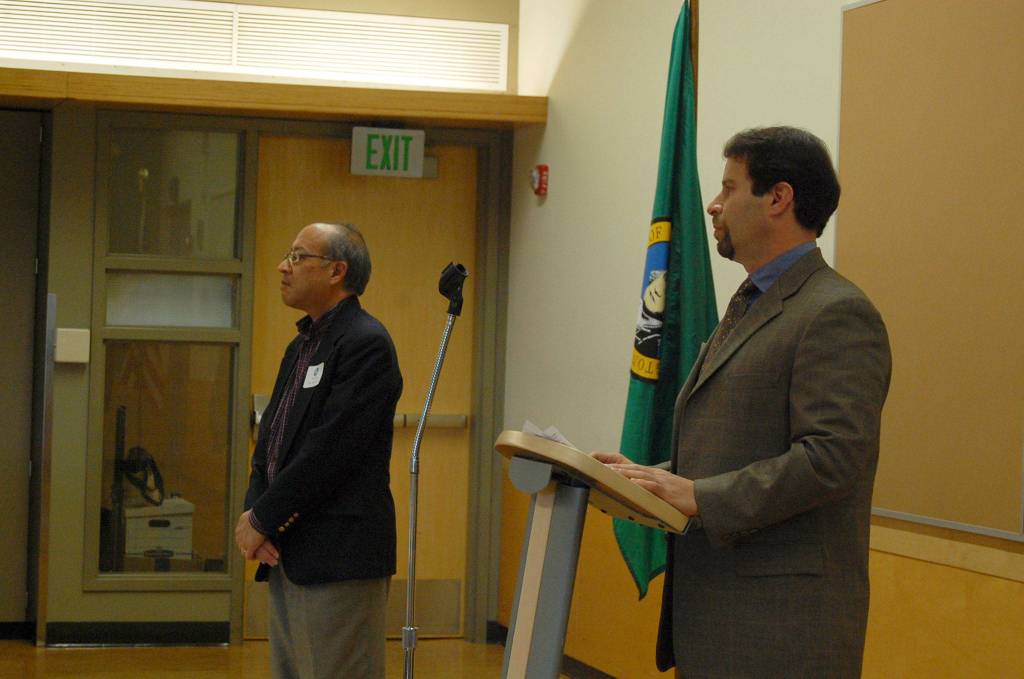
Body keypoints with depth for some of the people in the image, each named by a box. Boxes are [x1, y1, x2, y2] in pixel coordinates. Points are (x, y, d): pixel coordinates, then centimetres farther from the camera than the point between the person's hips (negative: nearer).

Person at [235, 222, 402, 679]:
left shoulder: (366, 343, -11)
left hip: (339, 557, -9)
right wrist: (252, 513, 0)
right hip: (288, 556, 10)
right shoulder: (301, 347, 19)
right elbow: (270, 440, 18)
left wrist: (263, 519, -12)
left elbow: (329, 449, -18)